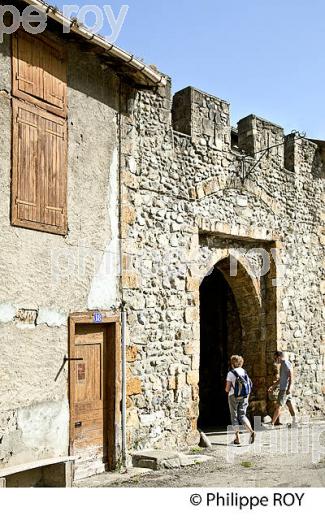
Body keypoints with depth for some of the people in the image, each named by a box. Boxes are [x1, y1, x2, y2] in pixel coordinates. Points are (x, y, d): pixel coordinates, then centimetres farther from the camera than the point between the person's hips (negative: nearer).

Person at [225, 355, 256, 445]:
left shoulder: (230, 373, -9)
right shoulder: (245, 372, 5)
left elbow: (227, 389, -9)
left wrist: (227, 390, 14)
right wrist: (247, 399, 15)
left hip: (233, 396, -4)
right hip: (244, 396, 4)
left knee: (234, 416, 8)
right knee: (242, 415, 11)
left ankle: (237, 438, 7)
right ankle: (251, 431, -13)